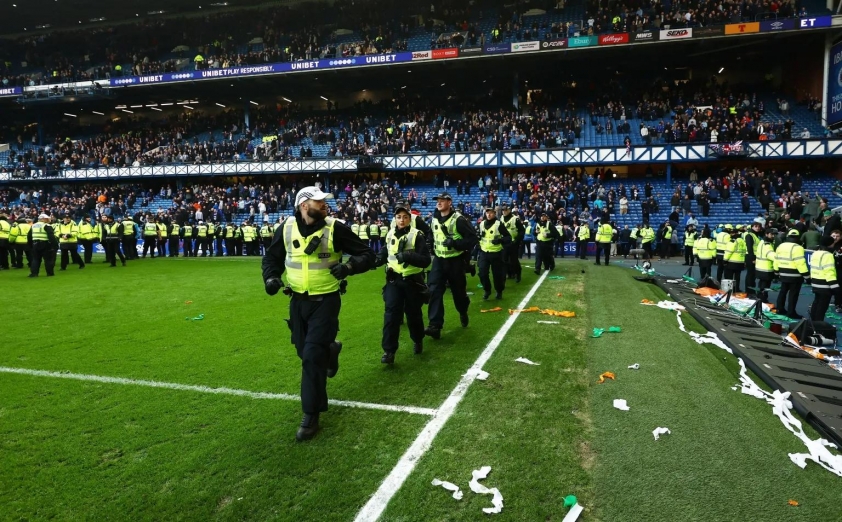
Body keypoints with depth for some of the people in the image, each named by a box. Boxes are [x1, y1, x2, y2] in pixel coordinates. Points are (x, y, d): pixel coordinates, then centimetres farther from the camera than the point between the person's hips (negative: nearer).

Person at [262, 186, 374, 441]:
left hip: (325, 301, -4)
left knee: (312, 357, -9)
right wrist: (271, 277, -9)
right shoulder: (287, 228, -4)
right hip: (298, 301, 4)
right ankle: (330, 349, 53)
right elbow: (272, 257, 11)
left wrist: (349, 266, -28)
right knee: (304, 351, 16)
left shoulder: (335, 228, -12)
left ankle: (311, 415, 5)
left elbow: (367, 254, -8)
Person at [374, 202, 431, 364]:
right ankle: (389, 350, -1)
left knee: (413, 314, 11)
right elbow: (385, 253, 21)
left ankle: (418, 341, 37)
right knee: (391, 314, -5)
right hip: (393, 280, 3)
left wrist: (408, 256, -31)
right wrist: (376, 260, 1)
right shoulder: (390, 234, 5)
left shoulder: (417, 235, -11)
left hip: (412, 281, -3)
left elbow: (426, 260, -17)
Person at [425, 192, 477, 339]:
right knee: (434, 290, -10)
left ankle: (463, 313, 41)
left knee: (458, 290, 10)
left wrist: (455, 243, -25)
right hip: (439, 260, 5)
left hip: (455, 261, -5)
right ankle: (435, 325, -12)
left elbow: (472, 238, -15)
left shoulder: (458, 219, -14)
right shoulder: (435, 219, 7)